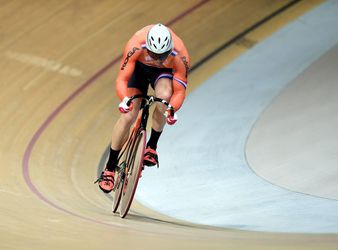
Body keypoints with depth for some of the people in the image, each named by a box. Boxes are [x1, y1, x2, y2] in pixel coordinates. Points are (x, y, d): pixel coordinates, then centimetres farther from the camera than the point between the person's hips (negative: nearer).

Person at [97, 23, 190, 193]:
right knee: (128, 116, -12)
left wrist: (172, 110, -51)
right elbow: (121, 79, -36)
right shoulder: (136, 46, -39)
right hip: (139, 67, 0)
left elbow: (179, 91, -30)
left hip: (164, 72, 0)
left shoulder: (180, 56, -37)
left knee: (164, 96, -34)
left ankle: (152, 146, -12)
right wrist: (124, 99, -56)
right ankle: (110, 168, 2)